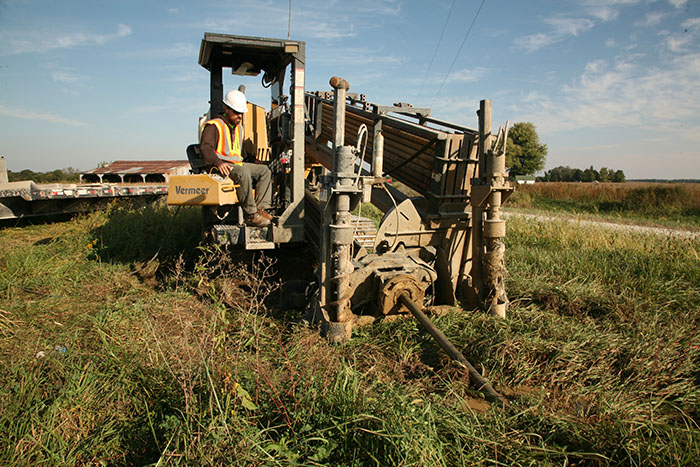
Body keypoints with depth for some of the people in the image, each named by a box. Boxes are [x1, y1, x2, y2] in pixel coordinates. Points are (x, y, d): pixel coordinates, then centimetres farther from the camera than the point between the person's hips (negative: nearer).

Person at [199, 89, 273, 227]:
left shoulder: (239, 128, 24)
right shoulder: (213, 126, -4)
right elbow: (205, 147, -18)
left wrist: (246, 163, 17)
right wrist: (218, 163, -35)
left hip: (237, 164, 9)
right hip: (220, 167, -9)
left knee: (264, 170, -5)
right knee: (243, 173, -36)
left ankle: (261, 208, -17)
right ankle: (251, 215, -35)